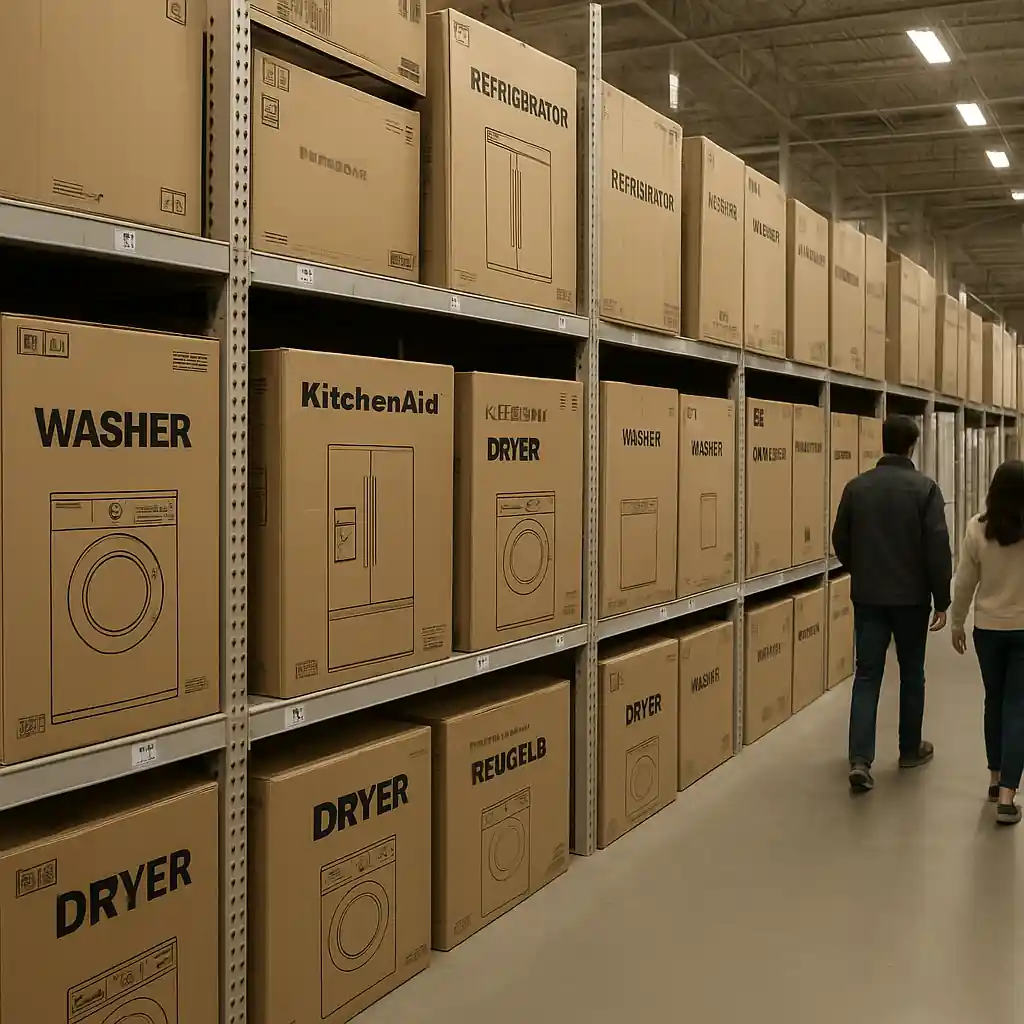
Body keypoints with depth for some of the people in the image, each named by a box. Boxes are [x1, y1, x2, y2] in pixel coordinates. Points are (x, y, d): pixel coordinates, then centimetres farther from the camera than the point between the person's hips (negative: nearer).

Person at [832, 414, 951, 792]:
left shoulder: (856, 486, 0)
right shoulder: (924, 488, -10)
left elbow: (840, 541, 6)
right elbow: (938, 548, -12)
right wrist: (942, 600, -3)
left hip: (867, 596, 2)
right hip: (911, 597, -2)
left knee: (867, 675, 4)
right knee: (911, 675, 15)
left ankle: (860, 760, -8)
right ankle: (911, 750, 29)